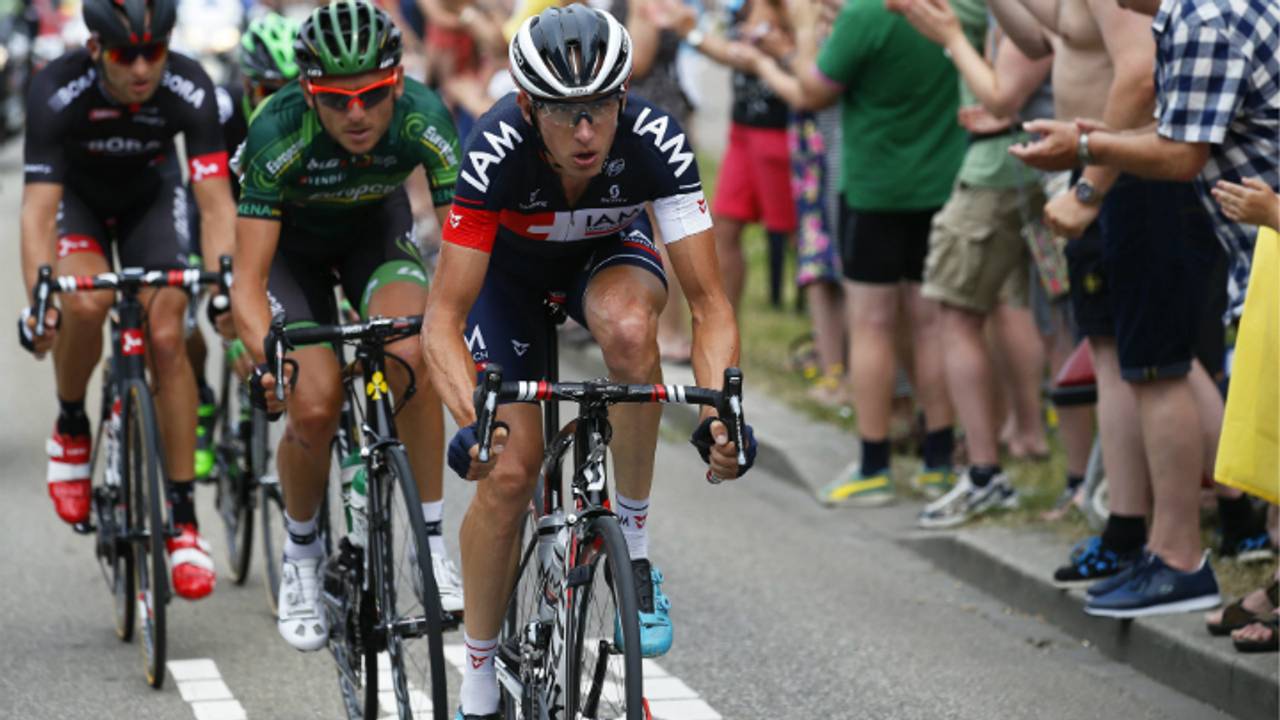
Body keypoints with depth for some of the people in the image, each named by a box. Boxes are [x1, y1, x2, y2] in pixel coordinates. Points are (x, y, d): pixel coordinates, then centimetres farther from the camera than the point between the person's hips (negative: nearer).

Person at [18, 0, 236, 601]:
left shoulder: (189, 89, -32)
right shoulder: (57, 93, -35)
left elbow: (216, 202, -33)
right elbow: (38, 208, -38)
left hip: (151, 196, 1)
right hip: (76, 195, -1)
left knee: (166, 337, -15)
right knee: (86, 303, -31)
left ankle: (183, 522, -8)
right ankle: (70, 427, -1)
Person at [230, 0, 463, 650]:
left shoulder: (423, 120, -33)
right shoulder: (278, 133, -37)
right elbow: (248, 279, -38)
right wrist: (267, 357, -56)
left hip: (374, 223, 1)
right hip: (291, 236, -1)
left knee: (410, 356, -28)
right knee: (314, 408, -18)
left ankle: (433, 546, -15)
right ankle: (301, 560, 10)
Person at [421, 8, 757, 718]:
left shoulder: (656, 141, -35)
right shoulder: (497, 150, -37)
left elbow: (709, 303, -33)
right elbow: (445, 316, -36)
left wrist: (720, 411, -50)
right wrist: (470, 421, -53)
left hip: (606, 257, 1)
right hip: (511, 267, 0)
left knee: (627, 325, -36)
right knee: (509, 468, -13)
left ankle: (634, 541, -17)